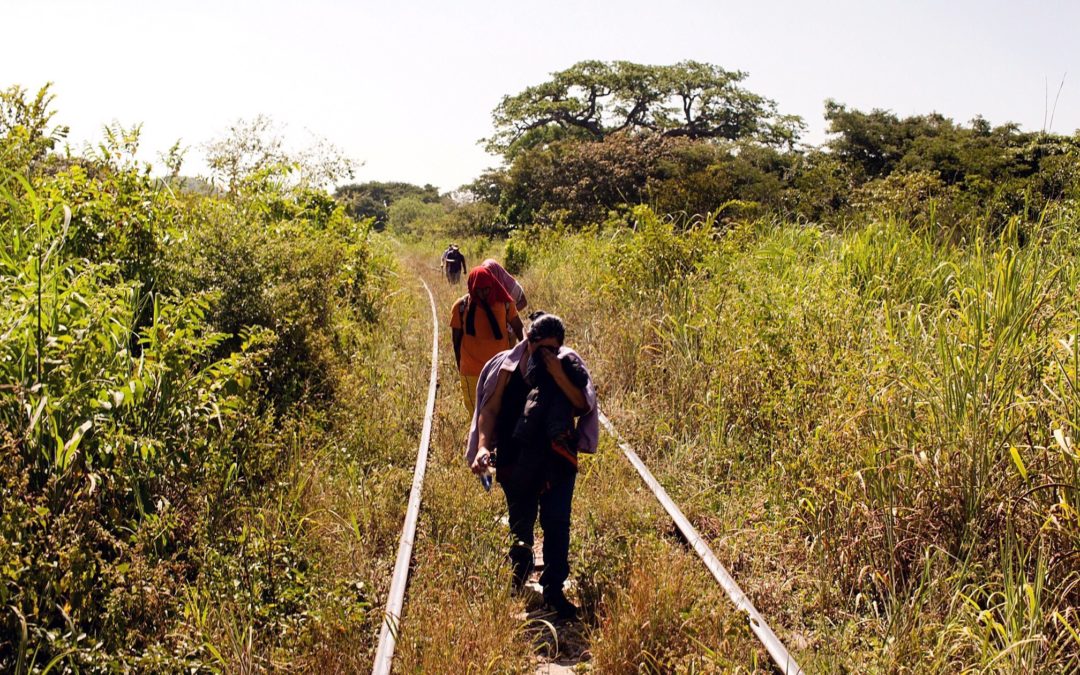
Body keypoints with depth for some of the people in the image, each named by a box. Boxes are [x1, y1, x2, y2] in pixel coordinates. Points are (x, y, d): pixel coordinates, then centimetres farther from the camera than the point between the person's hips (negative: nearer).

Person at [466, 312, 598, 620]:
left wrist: (558, 374, -20)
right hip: (516, 461, 0)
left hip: (558, 458, 0)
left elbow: (582, 405, -9)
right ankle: (518, 589, 34)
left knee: (556, 521, -4)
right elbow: (490, 409, -4)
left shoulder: (567, 364, -2)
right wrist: (483, 446, -18)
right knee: (521, 523, 12)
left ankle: (554, 589, 7)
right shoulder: (507, 366, -4)